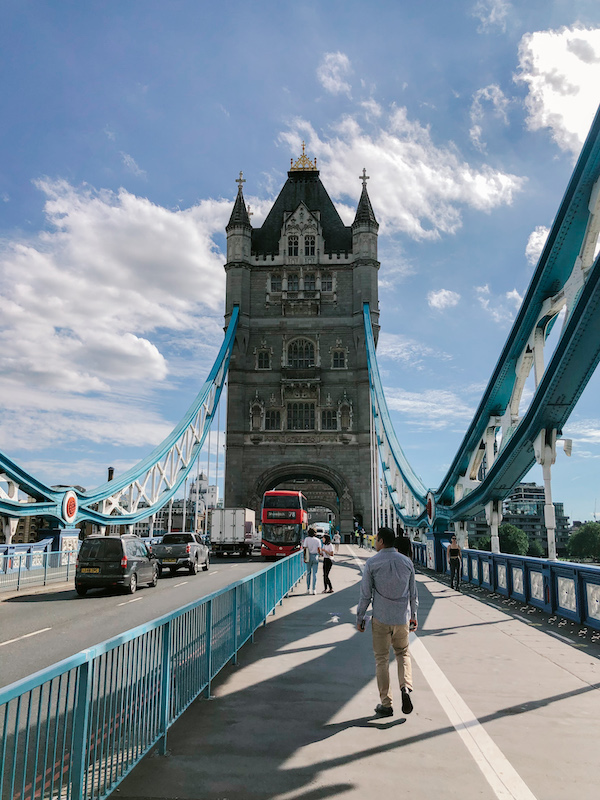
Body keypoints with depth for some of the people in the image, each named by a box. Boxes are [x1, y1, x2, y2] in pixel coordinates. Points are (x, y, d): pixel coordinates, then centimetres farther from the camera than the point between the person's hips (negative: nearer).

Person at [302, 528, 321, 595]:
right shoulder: (318, 540, -1)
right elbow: (319, 549, -6)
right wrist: (320, 554, 15)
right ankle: (314, 589, -3)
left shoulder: (307, 539, -1)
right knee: (314, 574, 1)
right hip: (315, 556, -1)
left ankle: (308, 589, 17)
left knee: (308, 573, 13)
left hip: (309, 556, 1)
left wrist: (304, 557, 2)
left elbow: (305, 549, -4)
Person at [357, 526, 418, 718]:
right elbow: (413, 592, 9)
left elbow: (365, 593, -7)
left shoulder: (372, 563, -9)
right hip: (402, 618, 3)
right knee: (403, 653, 21)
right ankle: (405, 687, -2)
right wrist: (414, 615, 20)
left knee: (381, 659, 8)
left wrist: (359, 617, 3)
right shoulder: (406, 562, 2)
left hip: (381, 618, -3)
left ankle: (386, 704, 12)